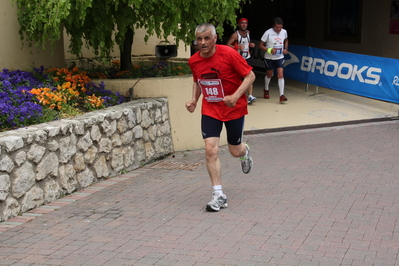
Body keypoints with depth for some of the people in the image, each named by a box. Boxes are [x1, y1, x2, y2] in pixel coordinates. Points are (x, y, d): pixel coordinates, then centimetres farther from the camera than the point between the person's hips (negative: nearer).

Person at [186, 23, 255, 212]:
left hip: (234, 109, -2)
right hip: (210, 110, 3)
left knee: (235, 151, 9)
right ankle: (218, 195, -5)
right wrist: (194, 100, -1)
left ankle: (244, 152, 50)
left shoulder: (229, 54, -19)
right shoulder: (194, 61, -4)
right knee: (210, 149, -13)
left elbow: (250, 76, -13)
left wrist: (235, 96, -26)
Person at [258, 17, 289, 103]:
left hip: (280, 58, 2)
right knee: (269, 75, 16)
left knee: (280, 75, -12)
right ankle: (266, 90, 42)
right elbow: (260, 45, -13)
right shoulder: (268, 33, -18)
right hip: (269, 58, -2)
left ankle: (281, 95, -15)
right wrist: (269, 50, -27)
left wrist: (286, 48, 1)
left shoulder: (284, 32, -5)